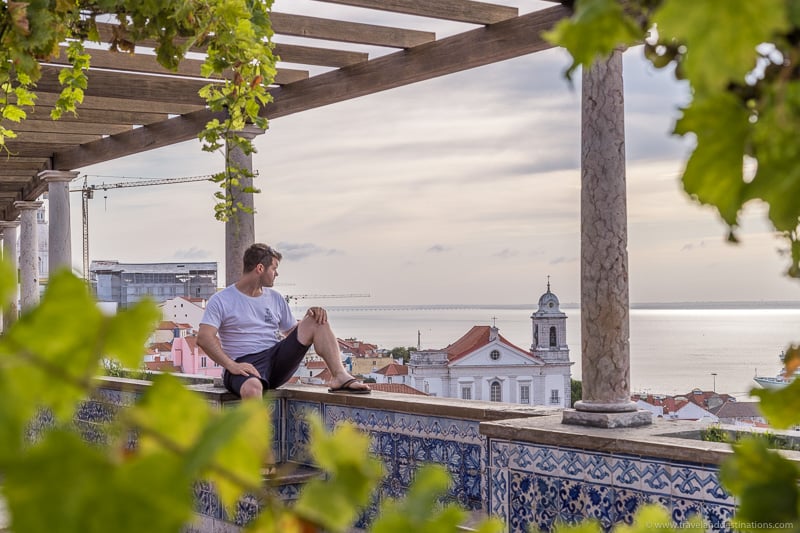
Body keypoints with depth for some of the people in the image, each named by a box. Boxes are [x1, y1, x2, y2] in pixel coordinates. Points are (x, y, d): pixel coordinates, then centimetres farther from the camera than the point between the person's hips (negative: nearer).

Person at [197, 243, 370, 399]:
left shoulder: (275, 298, 19)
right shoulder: (221, 300, 1)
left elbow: (293, 332, 22)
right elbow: (204, 338, -11)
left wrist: (311, 315, 0)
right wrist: (231, 365, -24)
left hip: (277, 360, 6)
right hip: (244, 365, -6)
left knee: (316, 322, -6)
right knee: (252, 388, -43)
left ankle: (340, 377, -21)